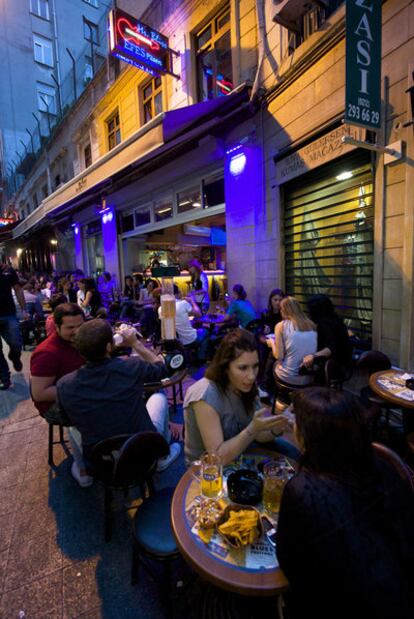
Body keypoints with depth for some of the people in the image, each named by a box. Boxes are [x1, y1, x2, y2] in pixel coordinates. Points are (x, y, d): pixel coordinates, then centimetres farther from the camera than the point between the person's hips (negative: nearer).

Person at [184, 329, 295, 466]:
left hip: (237, 453, 6)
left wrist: (275, 430, -24)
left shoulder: (246, 386, -11)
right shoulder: (206, 396, -31)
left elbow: (258, 435, -4)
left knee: (291, 451, 2)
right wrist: (252, 429, -36)